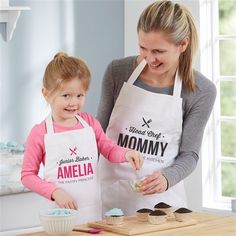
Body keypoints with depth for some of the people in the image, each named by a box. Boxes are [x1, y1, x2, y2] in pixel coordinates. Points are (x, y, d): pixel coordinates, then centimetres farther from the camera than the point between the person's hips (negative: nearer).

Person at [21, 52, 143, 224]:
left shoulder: (91, 123, 3)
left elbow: (109, 149, 15)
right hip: (60, 214, -3)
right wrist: (55, 192, -14)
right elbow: (28, 175, -2)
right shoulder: (40, 133, -6)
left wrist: (126, 154, -7)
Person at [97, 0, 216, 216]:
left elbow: (190, 154, -2)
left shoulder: (202, 91, -8)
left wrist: (167, 178, -20)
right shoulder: (117, 72, -5)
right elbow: (100, 131, 7)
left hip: (162, 198, -1)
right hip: (112, 196, 1)